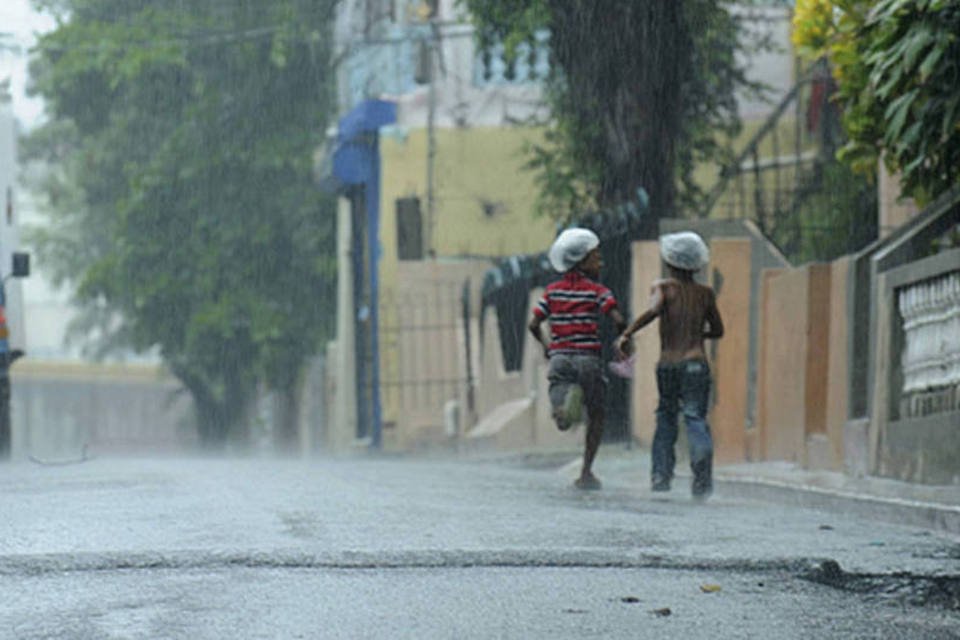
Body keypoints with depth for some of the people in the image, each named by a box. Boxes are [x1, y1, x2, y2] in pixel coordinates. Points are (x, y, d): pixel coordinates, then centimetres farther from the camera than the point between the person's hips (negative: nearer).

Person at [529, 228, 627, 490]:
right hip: (588, 357, -2)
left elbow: (534, 324, 7)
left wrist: (545, 346, 25)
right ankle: (586, 472, 9)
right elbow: (619, 320, -14)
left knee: (563, 422, -8)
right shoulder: (597, 291, -2)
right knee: (596, 415, 16)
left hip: (559, 358, 2)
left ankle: (571, 396, -42)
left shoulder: (553, 291, 10)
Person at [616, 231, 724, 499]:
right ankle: (702, 480, -24)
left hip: (667, 365, 0)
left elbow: (654, 309, -18)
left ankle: (661, 474, 9)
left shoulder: (663, 287, 4)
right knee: (696, 419, -5)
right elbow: (718, 331, 22)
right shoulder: (706, 294, 12)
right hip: (695, 364, 0)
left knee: (666, 416, 18)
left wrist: (626, 334, -14)